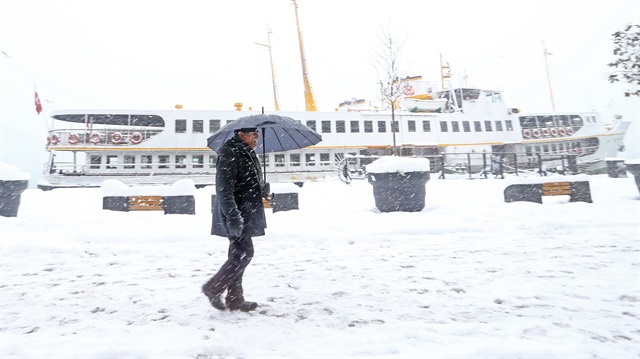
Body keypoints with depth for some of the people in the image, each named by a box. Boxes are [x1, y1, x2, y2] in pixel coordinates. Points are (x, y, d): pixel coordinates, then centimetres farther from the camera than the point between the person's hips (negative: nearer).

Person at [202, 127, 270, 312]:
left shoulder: (248, 153, 16)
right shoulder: (229, 153, -15)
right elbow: (224, 188, -22)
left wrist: (262, 189, 6)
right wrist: (233, 217, -27)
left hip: (245, 215, 10)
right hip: (236, 216, -10)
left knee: (238, 255, 13)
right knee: (244, 253, -9)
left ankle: (234, 299, 23)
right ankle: (213, 288, 8)